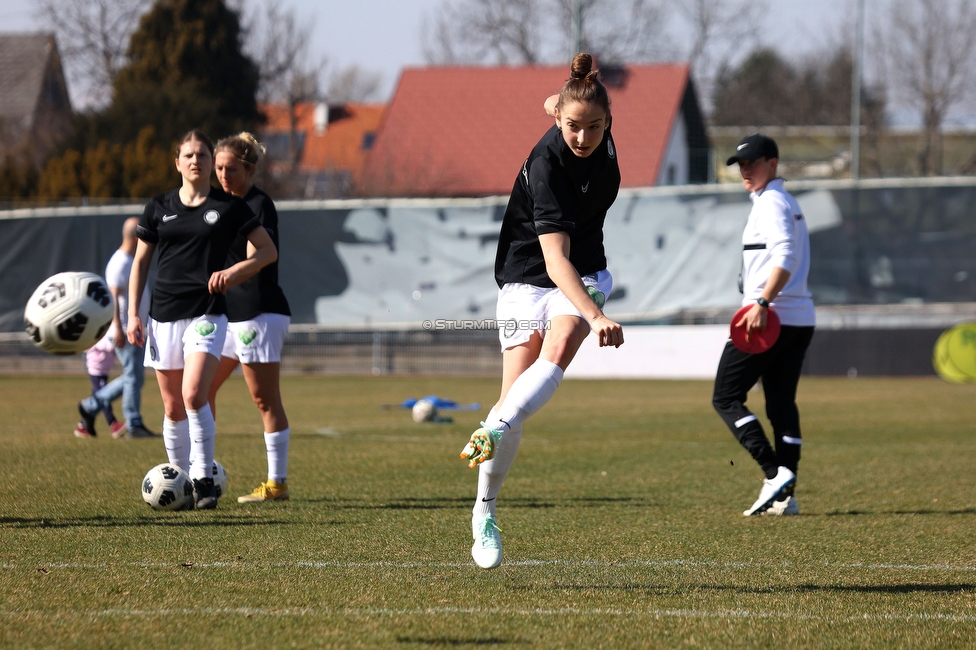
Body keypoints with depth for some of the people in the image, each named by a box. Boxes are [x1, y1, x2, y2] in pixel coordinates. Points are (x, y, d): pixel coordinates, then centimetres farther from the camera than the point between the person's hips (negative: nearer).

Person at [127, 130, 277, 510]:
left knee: (194, 395, -20)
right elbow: (140, 261, 15)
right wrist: (133, 314, 8)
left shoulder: (229, 207, 3)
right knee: (173, 408, 5)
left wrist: (233, 272, -10)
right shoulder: (159, 208, 9)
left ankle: (204, 479, -12)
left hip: (207, 314, -3)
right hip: (164, 315, 3)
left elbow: (268, 250, 7)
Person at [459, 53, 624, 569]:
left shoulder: (599, 137, -10)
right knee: (514, 393, -11)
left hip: (582, 274, 5)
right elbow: (555, 258, -37)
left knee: (558, 347, -29)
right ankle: (484, 512, 4)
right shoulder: (546, 165, -28)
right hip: (528, 276, -5)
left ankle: (493, 433, -44)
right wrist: (596, 316, -49)